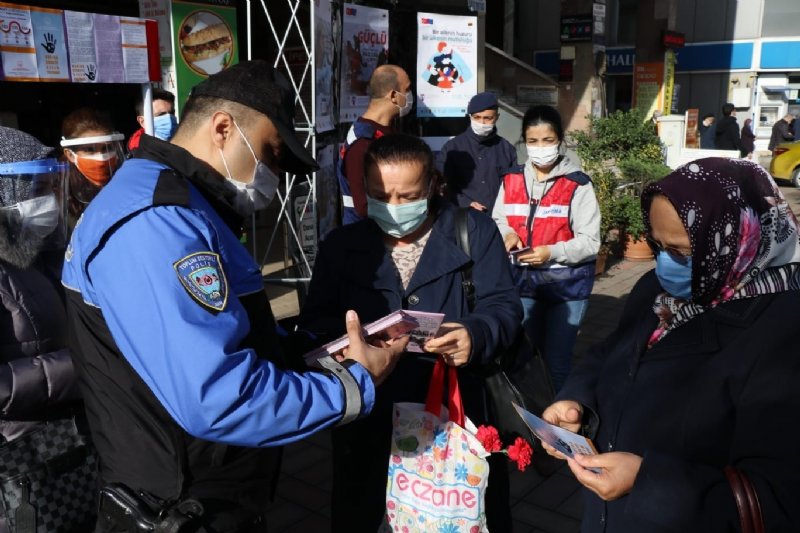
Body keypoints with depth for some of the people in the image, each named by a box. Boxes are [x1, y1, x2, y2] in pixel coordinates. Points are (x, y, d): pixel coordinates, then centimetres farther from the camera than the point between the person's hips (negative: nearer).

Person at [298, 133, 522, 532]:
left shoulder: (474, 232, -1)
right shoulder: (341, 244, 4)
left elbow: (503, 305, -6)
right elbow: (314, 321, 0)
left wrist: (476, 334, -28)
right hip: (367, 416, 2)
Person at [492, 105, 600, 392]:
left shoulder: (577, 184, -11)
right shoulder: (511, 180, 3)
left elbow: (590, 241, -13)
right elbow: (497, 220, 15)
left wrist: (552, 252, -26)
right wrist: (507, 234, -7)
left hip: (566, 283, -4)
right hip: (523, 280, 5)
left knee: (557, 360, 8)